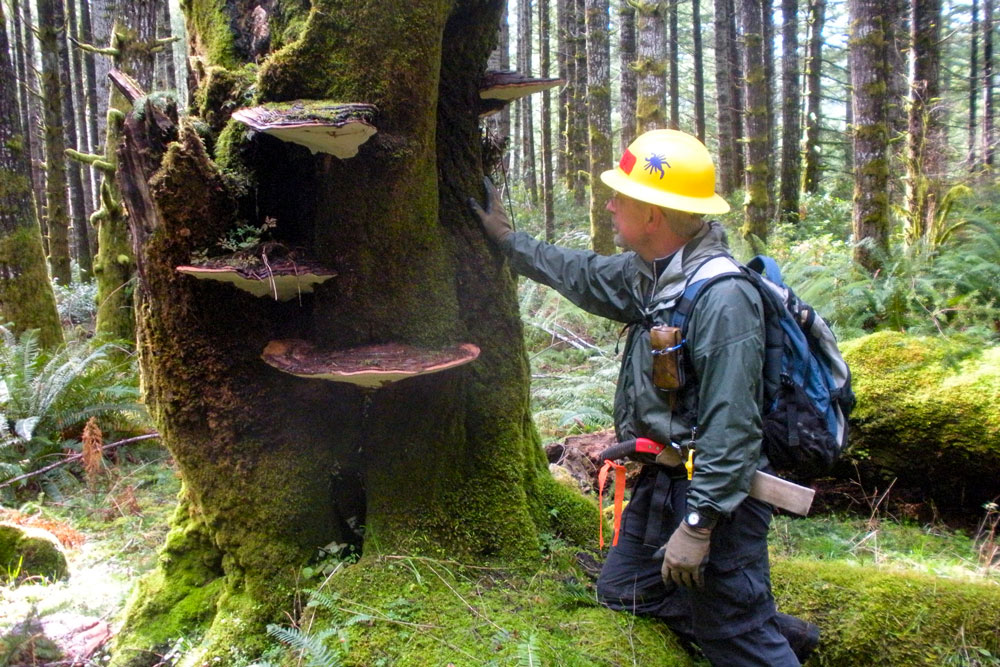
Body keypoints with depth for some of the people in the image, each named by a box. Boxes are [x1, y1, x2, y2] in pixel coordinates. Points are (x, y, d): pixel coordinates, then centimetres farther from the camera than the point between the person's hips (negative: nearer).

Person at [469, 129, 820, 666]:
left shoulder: (721, 296, -24)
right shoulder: (649, 274, 4)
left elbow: (731, 427, -26)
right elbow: (584, 276, 22)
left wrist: (697, 525, -24)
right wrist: (507, 239, 28)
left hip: (712, 494, -10)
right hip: (661, 482, 10)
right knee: (622, 590, 20)